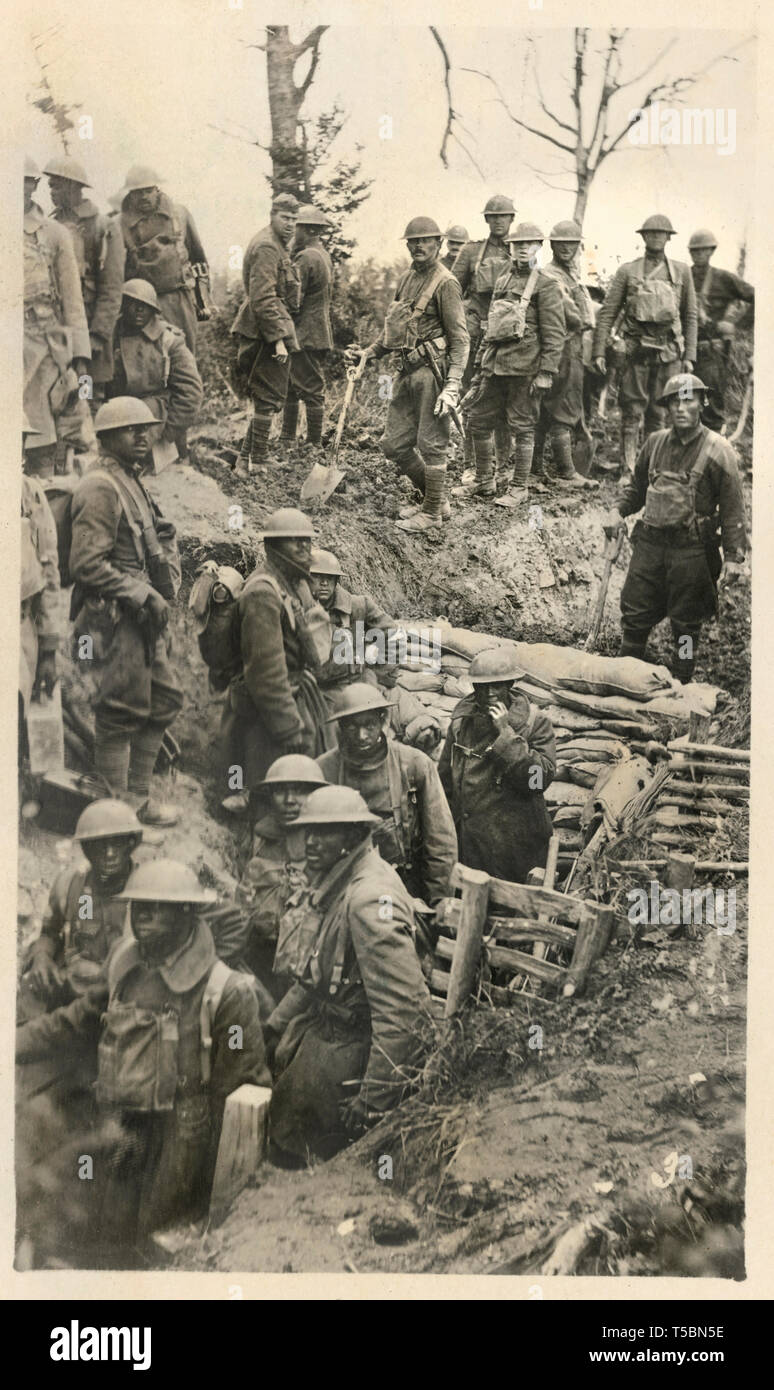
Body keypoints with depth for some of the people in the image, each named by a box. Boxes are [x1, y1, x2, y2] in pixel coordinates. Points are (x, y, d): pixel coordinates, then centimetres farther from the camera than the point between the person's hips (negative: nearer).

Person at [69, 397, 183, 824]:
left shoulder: (132, 482, 17)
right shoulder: (100, 488, -14)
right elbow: (87, 564, -20)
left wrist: (161, 592, 9)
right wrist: (142, 595, -17)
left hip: (143, 616, 10)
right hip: (116, 617, -10)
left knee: (164, 701, 14)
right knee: (121, 713, -4)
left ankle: (137, 794, 25)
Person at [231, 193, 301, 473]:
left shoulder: (277, 245, 18)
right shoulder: (267, 247, -15)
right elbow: (263, 299, -23)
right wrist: (278, 339, -25)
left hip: (263, 335, 11)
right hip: (269, 330, -11)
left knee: (266, 399, 15)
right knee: (268, 400, -6)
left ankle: (246, 459, 21)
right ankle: (257, 463, -2)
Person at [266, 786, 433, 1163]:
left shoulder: (371, 900, -27)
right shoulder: (336, 885, 6)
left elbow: (401, 1005, -30)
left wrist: (375, 1096, -28)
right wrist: (273, 1027, 20)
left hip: (354, 1046, -10)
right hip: (325, 1027, 10)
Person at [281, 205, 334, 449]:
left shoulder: (306, 258, -16)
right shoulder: (324, 255, 16)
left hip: (306, 335, -10)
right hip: (320, 335, 10)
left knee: (311, 390, -4)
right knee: (290, 387, 15)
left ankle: (314, 443, 0)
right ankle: (286, 437, 20)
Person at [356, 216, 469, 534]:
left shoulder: (445, 283, -9)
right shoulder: (407, 279, 15)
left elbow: (459, 338, -13)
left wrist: (452, 385, -21)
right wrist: (370, 352, 15)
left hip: (432, 371, -9)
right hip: (408, 371, 9)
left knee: (431, 445, -1)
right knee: (394, 444, 11)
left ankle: (432, 513, 13)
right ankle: (433, 497, 27)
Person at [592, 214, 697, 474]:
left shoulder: (681, 272, 11)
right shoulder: (627, 272, 5)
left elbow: (690, 316, 12)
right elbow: (607, 313, 3)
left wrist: (689, 355, 6)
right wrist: (599, 352, -6)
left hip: (669, 353, 2)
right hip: (636, 352, -1)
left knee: (659, 414, 4)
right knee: (632, 413, -4)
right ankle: (629, 470, -1)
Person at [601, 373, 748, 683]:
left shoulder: (717, 450, -7)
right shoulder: (655, 442, 7)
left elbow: (732, 508, -7)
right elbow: (637, 486, 22)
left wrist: (734, 556, -13)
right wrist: (619, 511, 3)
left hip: (692, 549, -4)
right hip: (650, 542, 4)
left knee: (686, 624, 7)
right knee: (634, 615, 9)